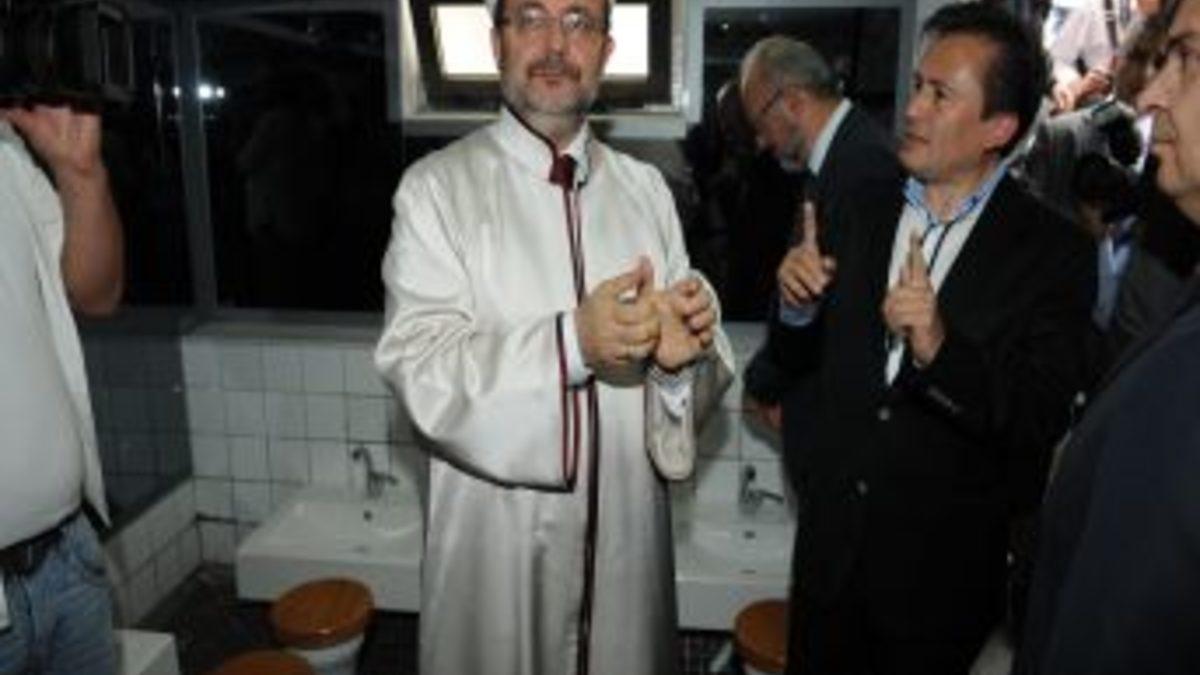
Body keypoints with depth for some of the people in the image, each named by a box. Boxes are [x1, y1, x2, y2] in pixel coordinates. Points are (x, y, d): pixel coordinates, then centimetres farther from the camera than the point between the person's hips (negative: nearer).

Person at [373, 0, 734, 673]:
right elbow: (420, 368, -17)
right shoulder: (437, 188, -8)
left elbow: (699, 362, 2)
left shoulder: (645, 188, 4)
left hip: (628, 526, 3)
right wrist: (571, 342, -29)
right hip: (498, 536, -3)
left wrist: (680, 354, -21)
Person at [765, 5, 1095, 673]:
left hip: (945, 567, -3)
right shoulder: (860, 211, -2)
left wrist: (941, 350, -34)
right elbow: (802, 359, 5)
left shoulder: (1055, 251, -13)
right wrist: (798, 305, -16)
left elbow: (1041, 423, -18)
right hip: (831, 543, 3)